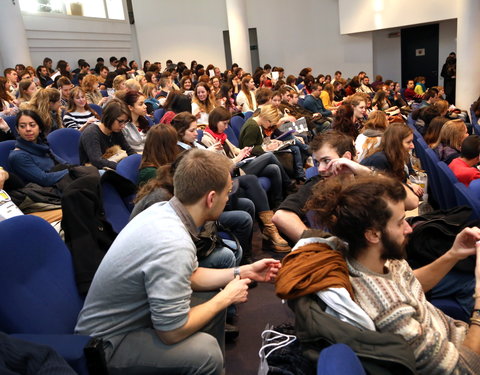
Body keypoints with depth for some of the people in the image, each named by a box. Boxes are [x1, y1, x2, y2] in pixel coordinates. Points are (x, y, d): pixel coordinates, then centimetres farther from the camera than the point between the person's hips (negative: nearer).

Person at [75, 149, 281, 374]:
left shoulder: (163, 210, -7)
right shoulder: (173, 245, -33)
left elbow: (190, 275, 7)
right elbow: (171, 332, -25)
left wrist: (243, 272, 5)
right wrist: (226, 298, -13)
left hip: (132, 313, 9)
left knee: (214, 297, 8)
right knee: (206, 351, -25)